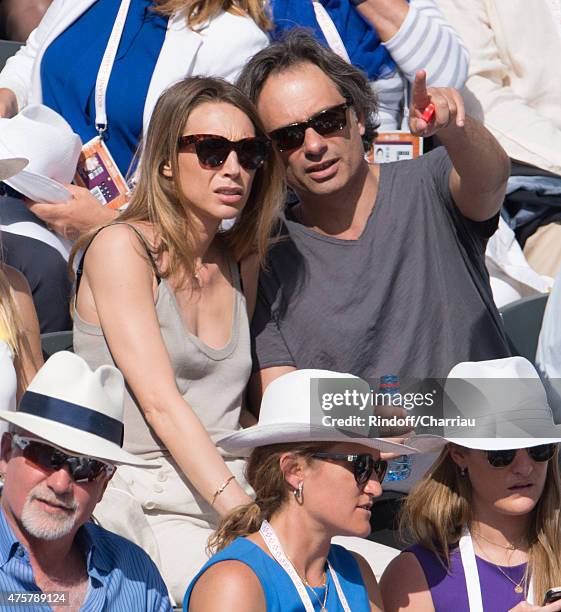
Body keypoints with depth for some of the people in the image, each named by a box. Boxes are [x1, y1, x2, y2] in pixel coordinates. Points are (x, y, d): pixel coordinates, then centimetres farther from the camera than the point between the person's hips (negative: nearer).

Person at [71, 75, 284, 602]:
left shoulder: (240, 262, 16)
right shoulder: (121, 248, -4)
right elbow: (160, 402, -13)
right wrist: (245, 514, -21)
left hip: (229, 489, 6)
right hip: (140, 503, -6)